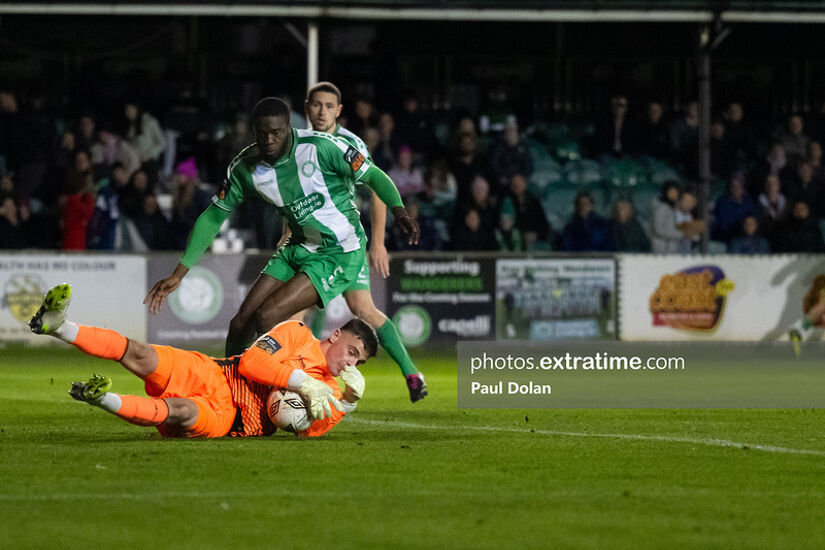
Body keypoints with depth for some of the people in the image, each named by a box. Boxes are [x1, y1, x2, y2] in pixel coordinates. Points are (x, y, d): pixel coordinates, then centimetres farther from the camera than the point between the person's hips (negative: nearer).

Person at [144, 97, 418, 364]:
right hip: (298, 249, 6)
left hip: (339, 253, -6)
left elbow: (373, 176, -9)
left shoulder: (320, 147, -19)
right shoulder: (245, 167, -6)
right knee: (241, 323, -1)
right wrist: (178, 274, -1)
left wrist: (398, 209, -27)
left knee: (266, 318, -21)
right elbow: (213, 218, 3)